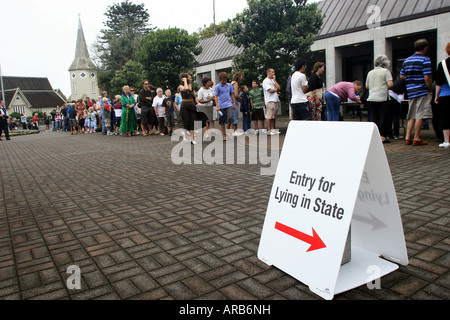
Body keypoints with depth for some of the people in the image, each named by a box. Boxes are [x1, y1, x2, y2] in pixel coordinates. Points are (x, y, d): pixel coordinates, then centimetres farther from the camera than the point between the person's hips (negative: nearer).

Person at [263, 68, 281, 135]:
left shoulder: (273, 80, 22)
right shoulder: (266, 81, -4)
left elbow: (279, 87, 11)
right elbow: (270, 90, -14)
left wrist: (274, 80, 6)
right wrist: (276, 89, 5)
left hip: (275, 100, 9)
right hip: (270, 101, -9)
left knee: (273, 117, 9)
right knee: (269, 116, -8)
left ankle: (272, 130, 13)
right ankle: (269, 131, -6)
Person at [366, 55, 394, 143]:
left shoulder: (370, 73, 12)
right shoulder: (386, 71, -3)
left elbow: (367, 86, 17)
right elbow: (390, 84, -12)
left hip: (371, 98, 5)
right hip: (382, 98, -5)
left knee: (374, 118, 8)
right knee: (383, 117, 2)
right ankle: (382, 137, 2)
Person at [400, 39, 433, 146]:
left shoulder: (407, 60, 11)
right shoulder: (425, 60, -8)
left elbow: (402, 76, 13)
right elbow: (427, 78, -15)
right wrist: (431, 90, -4)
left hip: (410, 92, 6)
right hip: (422, 91, -6)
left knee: (412, 116, 12)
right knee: (420, 115, -2)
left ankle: (407, 137, 8)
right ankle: (416, 139, 0)